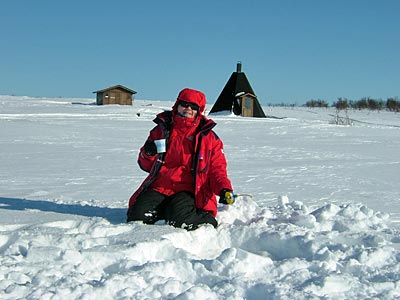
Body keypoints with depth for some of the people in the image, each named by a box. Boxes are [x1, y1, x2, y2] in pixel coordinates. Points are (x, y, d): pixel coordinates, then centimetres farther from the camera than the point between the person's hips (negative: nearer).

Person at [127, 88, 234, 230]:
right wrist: (149, 153, -7)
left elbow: (217, 168, 9)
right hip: (160, 186, 3)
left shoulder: (208, 137, 9)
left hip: (188, 190, -3)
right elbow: (146, 165, 17)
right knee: (139, 213, -22)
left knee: (179, 216, -32)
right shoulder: (162, 129, 13)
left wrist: (225, 189, -12)